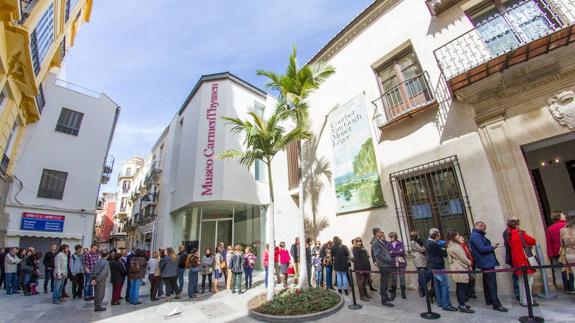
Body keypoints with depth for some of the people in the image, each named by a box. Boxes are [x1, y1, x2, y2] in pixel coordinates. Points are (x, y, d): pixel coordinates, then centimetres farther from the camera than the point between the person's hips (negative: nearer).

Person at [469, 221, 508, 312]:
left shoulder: (477, 235, 16)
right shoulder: (476, 235, -18)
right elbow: (482, 249, -23)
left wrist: (491, 246, 4)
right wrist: (493, 247, -9)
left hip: (486, 263, 11)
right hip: (487, 263, -11)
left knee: (487, 283, 18)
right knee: (492, 284, -7)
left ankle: (489, 301, 28)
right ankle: (496, 304, -2)